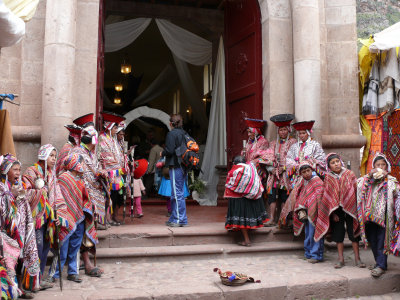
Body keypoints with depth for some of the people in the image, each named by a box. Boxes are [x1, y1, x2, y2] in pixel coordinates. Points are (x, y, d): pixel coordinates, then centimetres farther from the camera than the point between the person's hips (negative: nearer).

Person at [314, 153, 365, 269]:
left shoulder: (349, 174, -1)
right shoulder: (328, 179, 0)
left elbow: (356, 191, -1)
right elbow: (327, 197, 0)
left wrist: (357, 208, -6)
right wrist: (333, 213, -6)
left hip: (350, 208, -1)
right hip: (336, 210, 1)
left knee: (353, 233, 5)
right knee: (338, 234, 6)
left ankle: (357, 258, 15)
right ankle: (341, 259, 16)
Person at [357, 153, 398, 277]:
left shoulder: (390, 180, 4)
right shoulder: (369, 179, 12)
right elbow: (359, 186, -2)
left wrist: (385, 176, -11)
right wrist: (369, 176, -8)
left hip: (383, 214, -4)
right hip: (370, 213, 4)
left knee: (381, 240, -5)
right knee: (372, 240, 11)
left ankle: (381, 265, 0)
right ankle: (378, 261, 25)